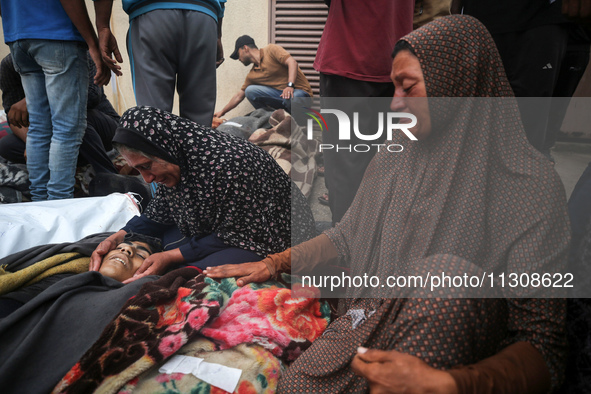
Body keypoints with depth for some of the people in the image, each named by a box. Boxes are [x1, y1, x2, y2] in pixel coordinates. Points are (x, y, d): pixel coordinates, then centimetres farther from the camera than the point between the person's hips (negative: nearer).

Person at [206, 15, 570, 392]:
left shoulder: (531, 184, -12)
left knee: (448, 271, -32)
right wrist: (275, 262, 9)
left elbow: (545, 344, -15)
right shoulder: (391, 161, 7)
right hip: (364, 330, 3)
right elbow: (346, 236, 20)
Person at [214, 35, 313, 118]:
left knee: (290, 98, -41)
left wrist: (290, 85, -30)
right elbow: (239, 96, 22)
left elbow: (292, 63, -16)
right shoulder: (252, 75, 14)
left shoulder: (271, 50, -3)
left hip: (300, 91, -5)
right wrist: (222, 112, 23)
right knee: (250, 90, -11)